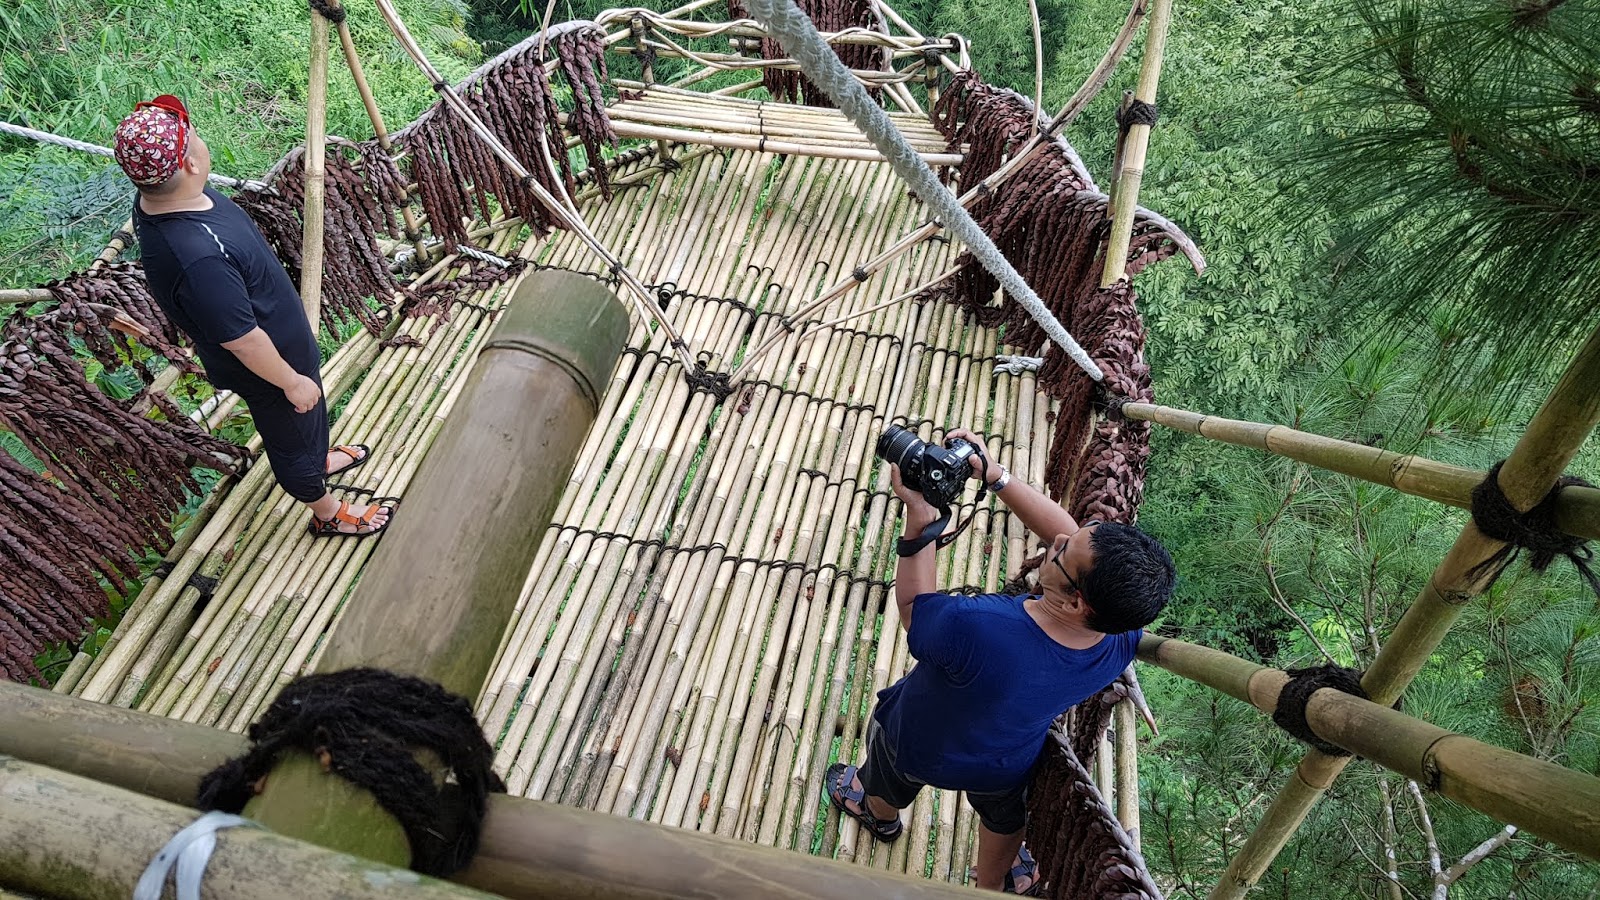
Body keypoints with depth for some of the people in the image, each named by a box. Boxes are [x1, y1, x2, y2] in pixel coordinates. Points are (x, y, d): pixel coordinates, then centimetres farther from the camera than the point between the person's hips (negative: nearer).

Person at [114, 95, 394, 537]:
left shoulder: (159, 198, -14)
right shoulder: (197, 258, -43)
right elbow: (242, 340, -31)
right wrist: (291, 380, -16)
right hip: (266, 362, -8)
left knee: (307, 419, 33)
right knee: (294, 430, 18)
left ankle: (319, 458, 62)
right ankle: (327, 512, 44)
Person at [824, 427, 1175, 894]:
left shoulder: (977, 631, -50)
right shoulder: (1123, 640, -32)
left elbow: (912, 604, -28)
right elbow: (1068, 534, -20)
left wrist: (919, 515, -31)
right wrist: (996, 475, -24)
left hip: (919, 747, -3)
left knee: (889, 784, 35)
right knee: (1005, 813, 38)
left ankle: (878, 814, 69)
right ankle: (995, 883, 67)